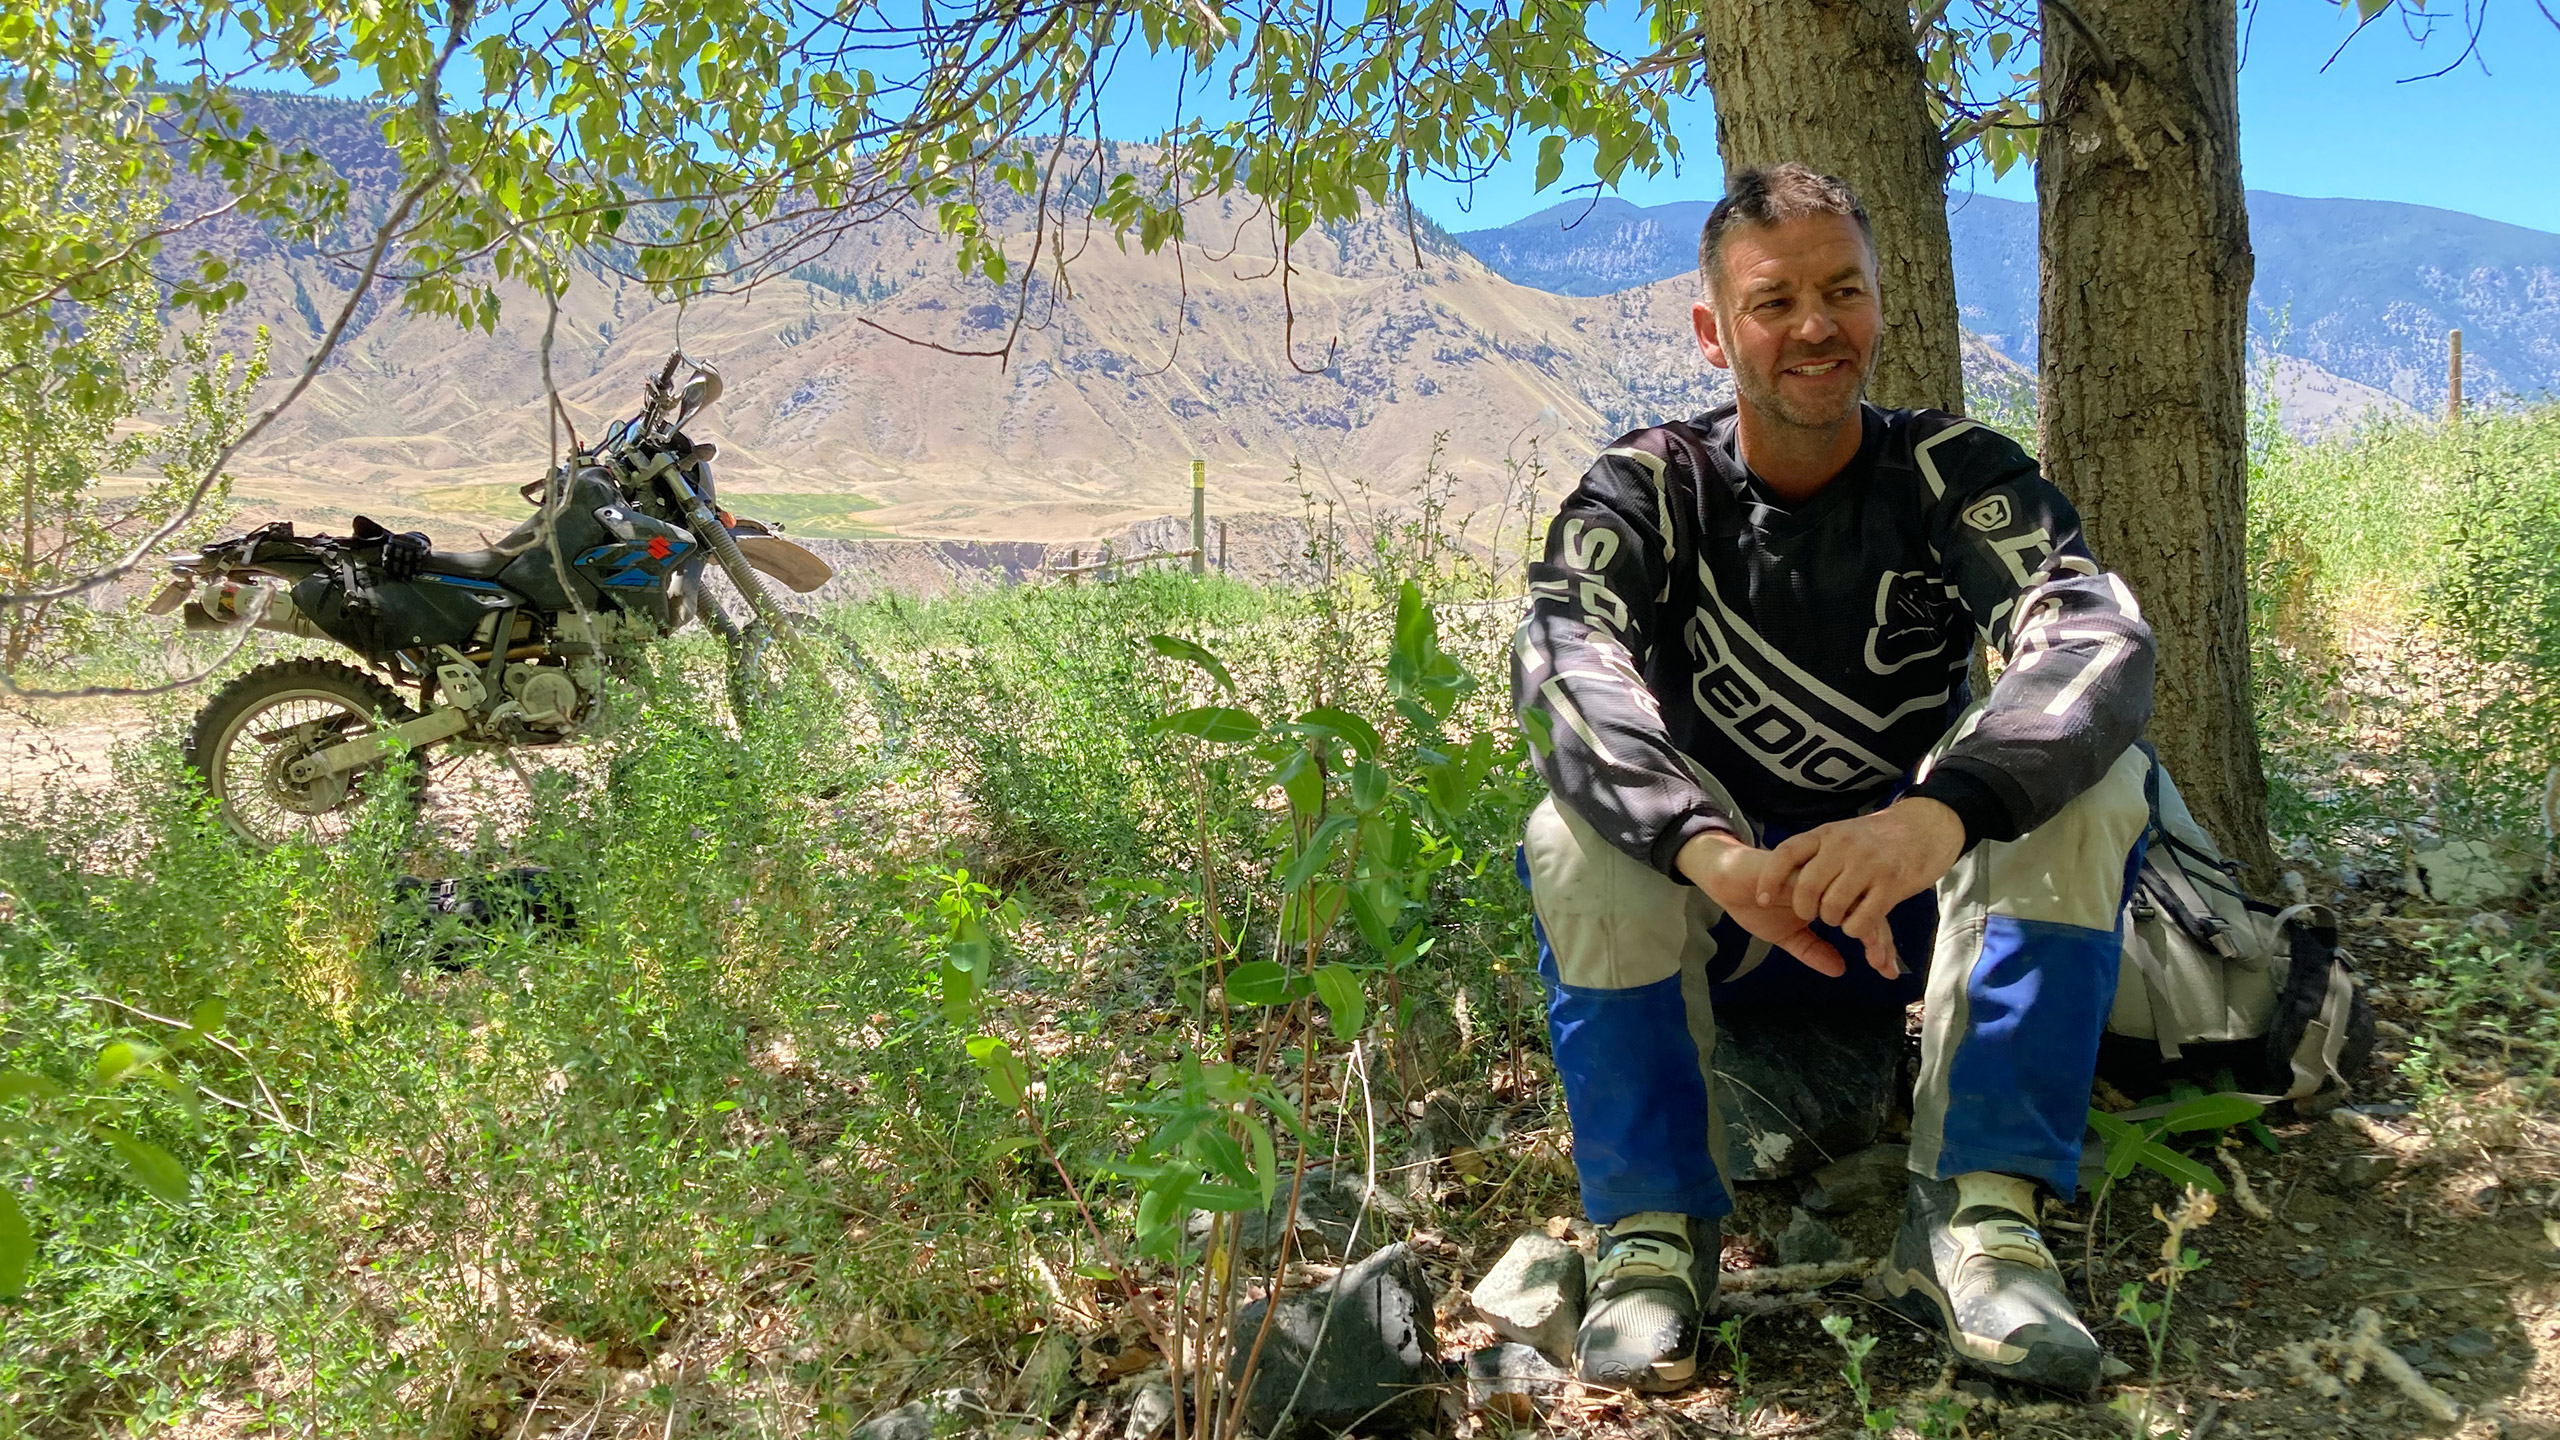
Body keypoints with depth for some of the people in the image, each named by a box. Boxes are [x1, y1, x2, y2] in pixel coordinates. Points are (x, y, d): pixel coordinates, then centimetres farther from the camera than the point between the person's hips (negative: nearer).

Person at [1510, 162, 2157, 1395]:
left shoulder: (1953, 473, -9)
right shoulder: (1648, 489, -8)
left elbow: (2102, 634, -29)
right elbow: (1562, 662, -29)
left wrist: (1940, 813, -50)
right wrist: (1704, 847, -49)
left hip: (1925, 887, 1)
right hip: (1708, 893, 0)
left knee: (2090, 778, -26)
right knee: (1574, 842, -30)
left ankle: (1975, 1215, -26)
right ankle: (1653, 1227, -19)